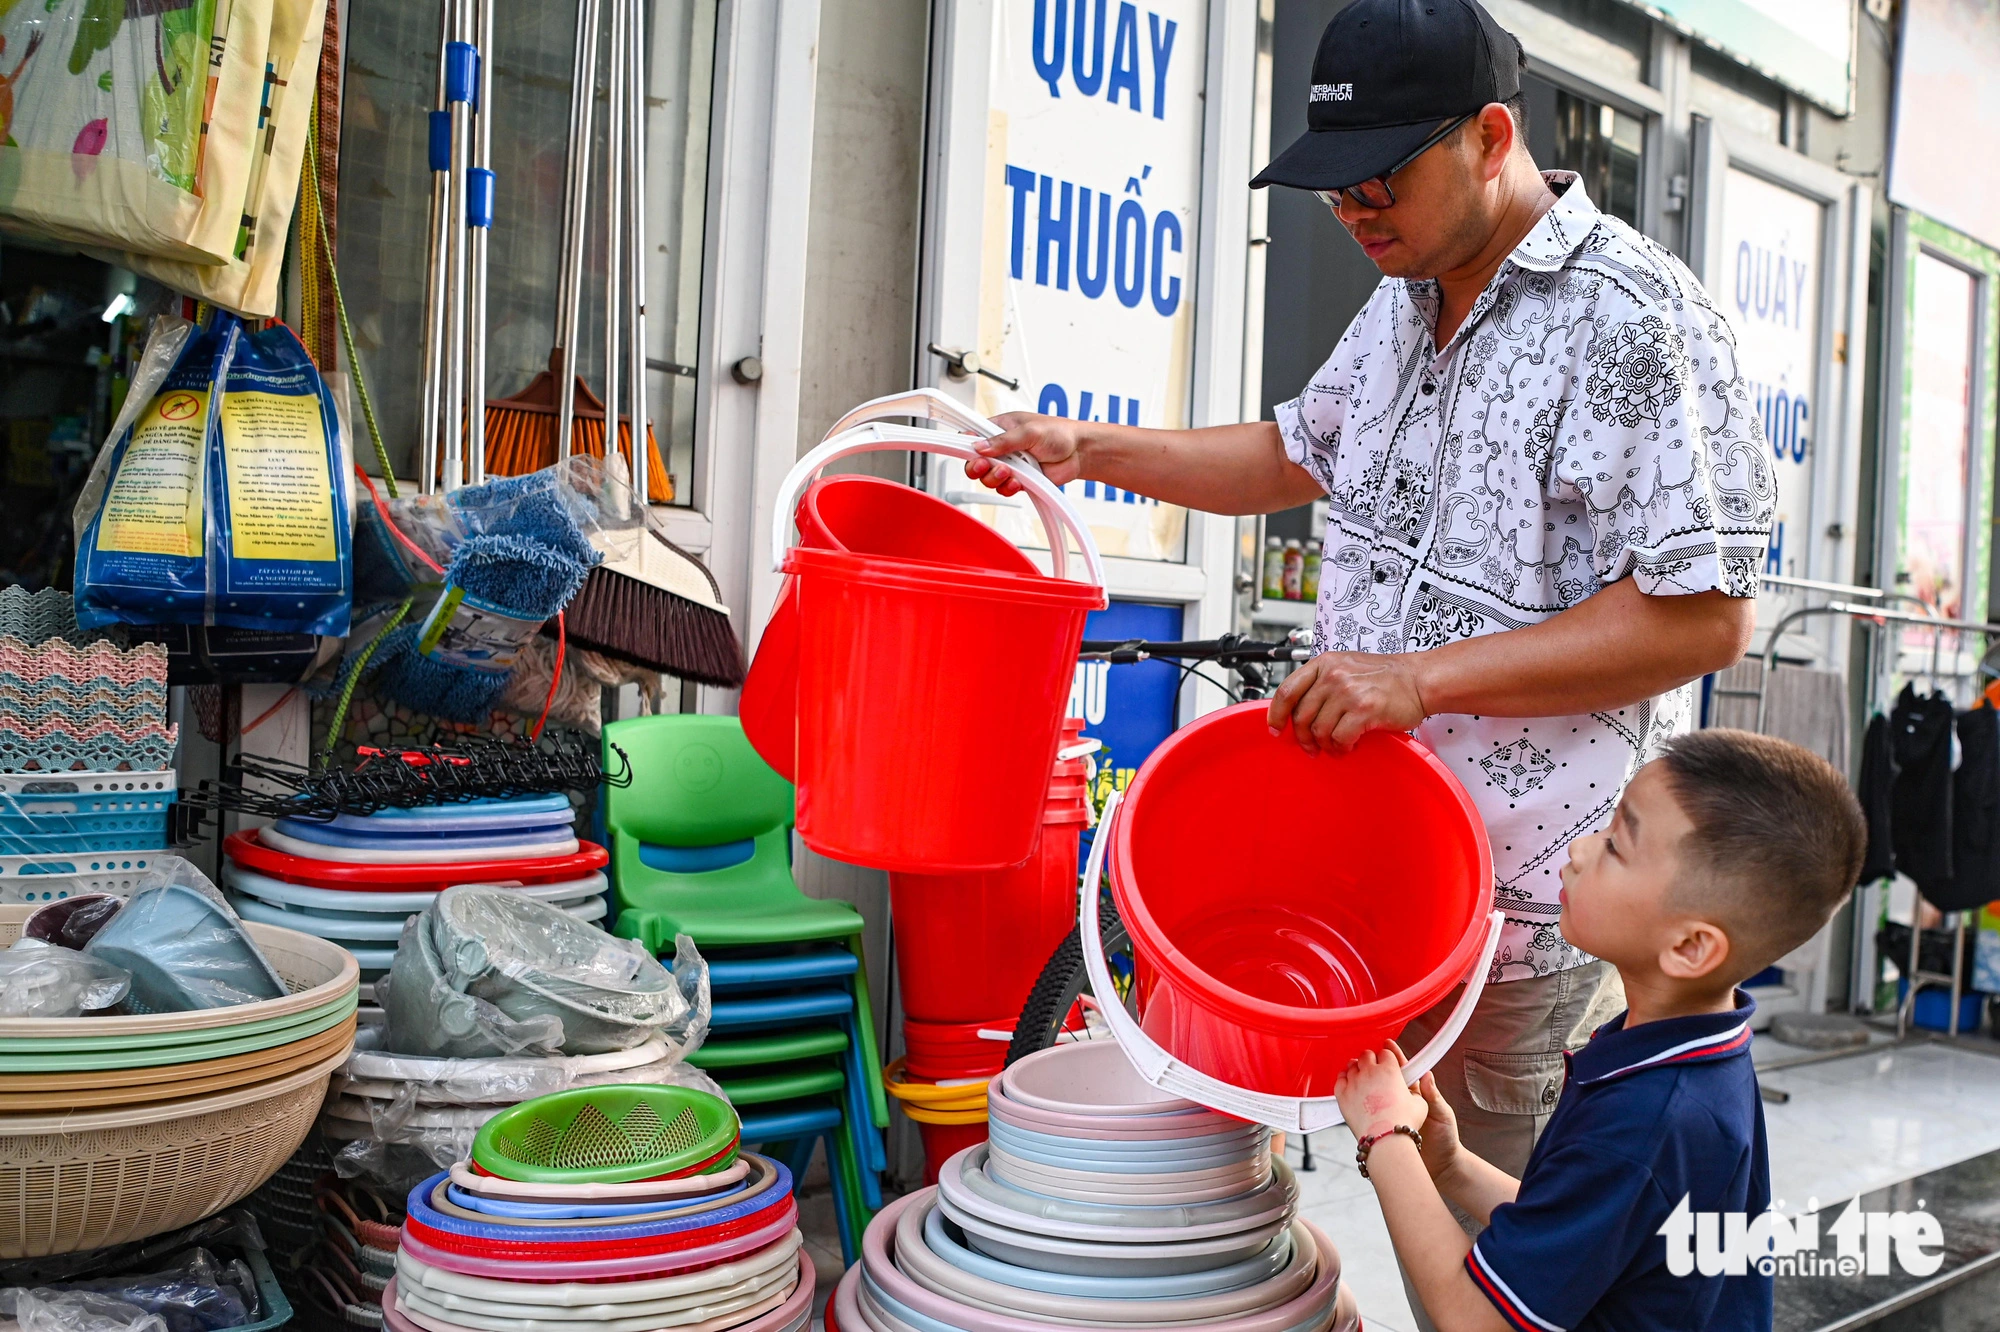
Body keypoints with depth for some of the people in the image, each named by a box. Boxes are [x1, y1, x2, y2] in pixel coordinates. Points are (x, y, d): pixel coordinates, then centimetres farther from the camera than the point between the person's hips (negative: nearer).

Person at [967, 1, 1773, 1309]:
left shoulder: (1635, 320, -16)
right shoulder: (1400, 309, 11)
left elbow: (1705, 613, -21)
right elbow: (1296, 455, 27)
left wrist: (1422, 676, -22)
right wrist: (1088, 449, 17)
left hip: (1536, 904, -7)